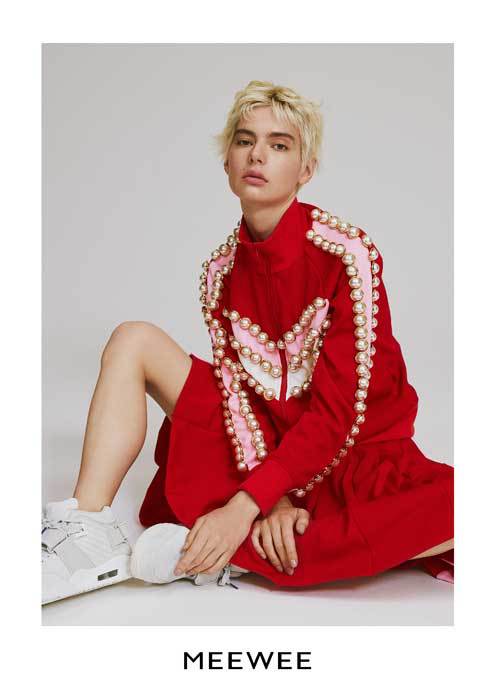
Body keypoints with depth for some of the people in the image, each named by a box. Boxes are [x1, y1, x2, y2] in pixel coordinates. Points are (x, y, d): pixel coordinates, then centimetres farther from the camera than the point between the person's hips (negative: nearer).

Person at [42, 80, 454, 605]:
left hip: (357, 448, -3)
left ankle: (241, 554, -27)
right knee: (133, 338, -6)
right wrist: (272, 497, -23)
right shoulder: (221, 271, -1)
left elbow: (339, 412, -20)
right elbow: (236, 389, -6)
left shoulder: (349, 252, -16)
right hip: (268, 440, 3)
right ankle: (89, 528, -19)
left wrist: (247, 505, -27)